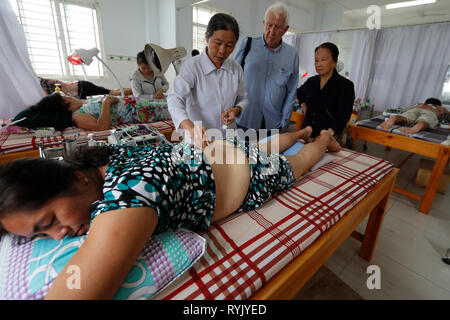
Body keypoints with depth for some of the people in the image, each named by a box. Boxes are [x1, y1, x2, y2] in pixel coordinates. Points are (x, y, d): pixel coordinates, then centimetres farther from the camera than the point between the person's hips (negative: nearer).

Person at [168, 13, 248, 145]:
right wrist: (191, 128, -43)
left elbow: (243, 98, 14)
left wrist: (236, 109, -10)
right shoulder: (191, 66, -12)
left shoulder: (236, 69, 3)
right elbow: (175, 99, -25)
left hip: (228, 139, 4)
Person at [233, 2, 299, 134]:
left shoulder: (292, 54, 5)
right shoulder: (247, 45, 0)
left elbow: (291, 93, 7)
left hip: (273, 124, 2)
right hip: (244, 121, -1)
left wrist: (284, 122, 4)